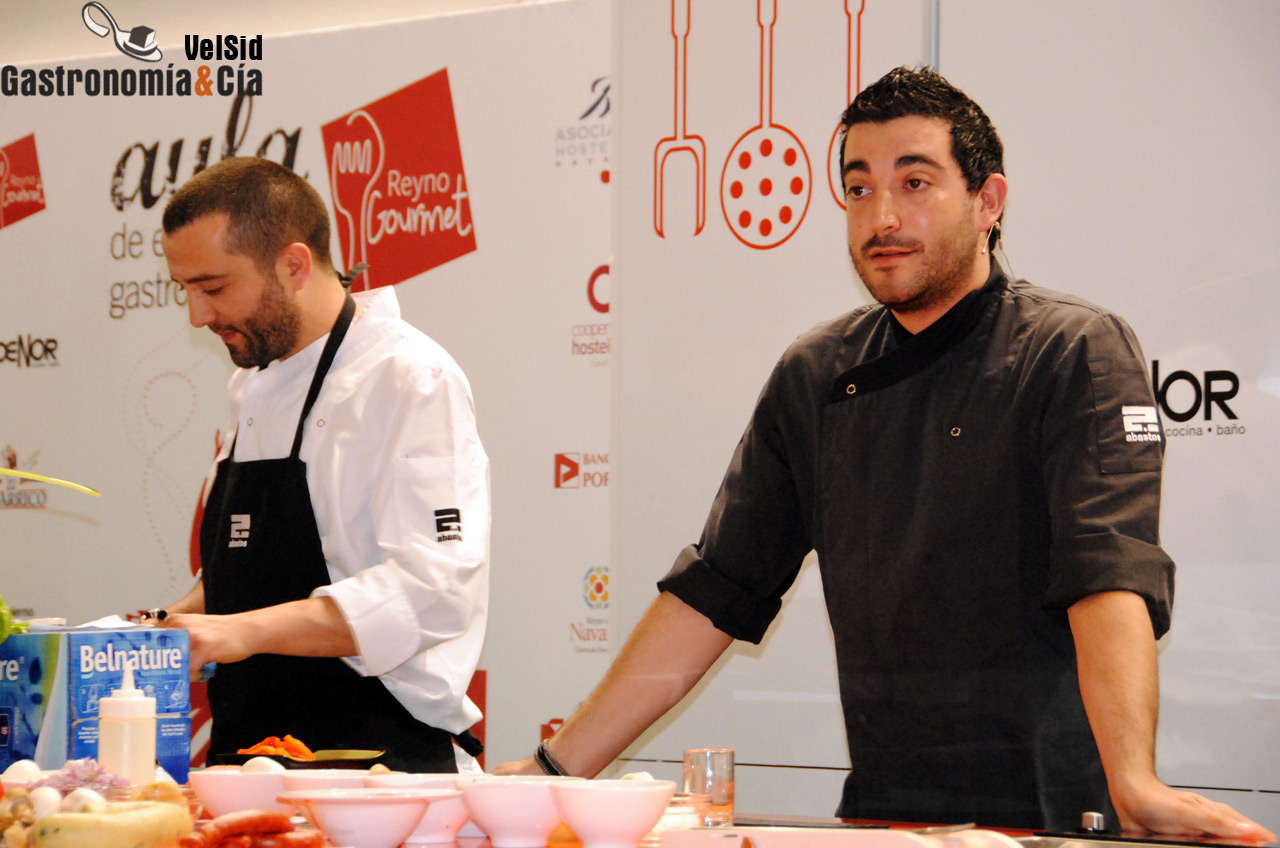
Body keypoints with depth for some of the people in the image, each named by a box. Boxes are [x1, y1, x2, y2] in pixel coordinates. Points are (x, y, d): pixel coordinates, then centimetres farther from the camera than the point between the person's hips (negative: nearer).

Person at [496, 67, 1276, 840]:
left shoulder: (1077, 352, -4)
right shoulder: (814, 377, 11)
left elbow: (1111, 574, -18)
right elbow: (718, 589, 13)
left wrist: (1133, 783, -32)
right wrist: (561, 766, 7)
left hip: (1049, 816, -4)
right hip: (877, 814, 4)